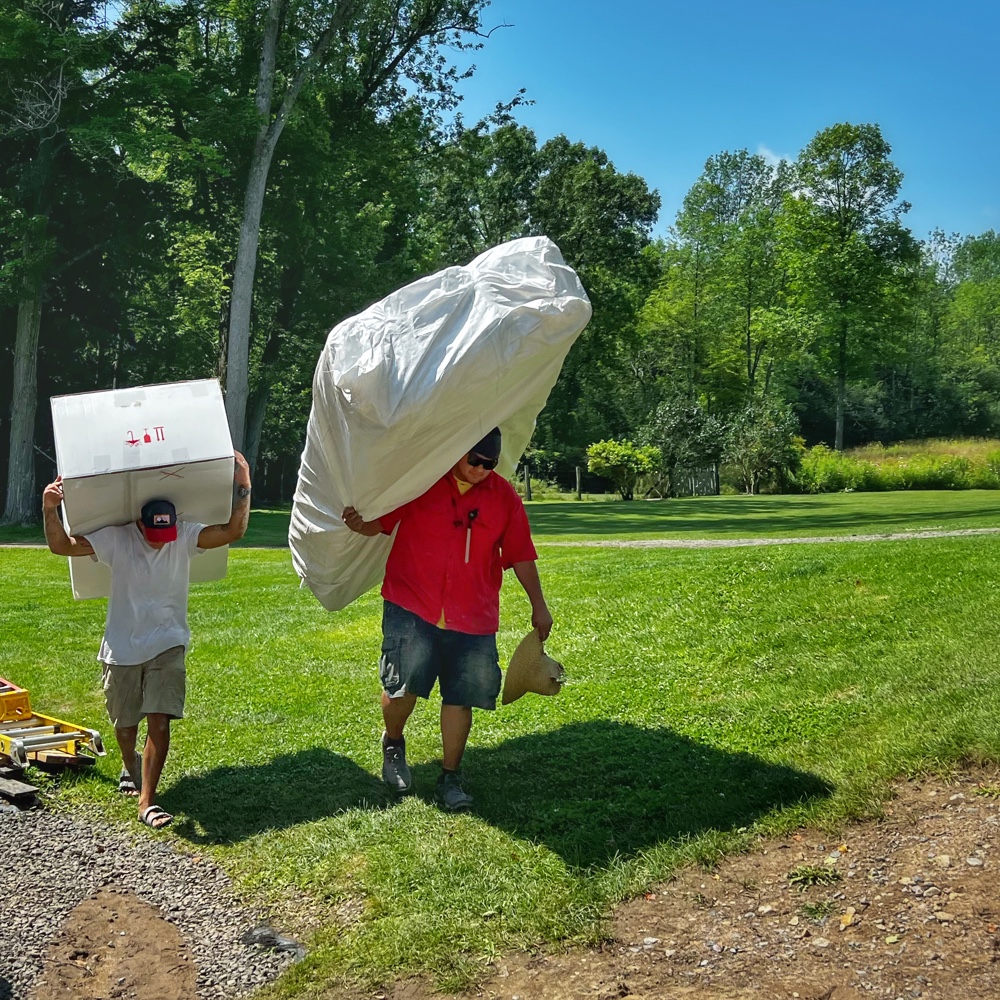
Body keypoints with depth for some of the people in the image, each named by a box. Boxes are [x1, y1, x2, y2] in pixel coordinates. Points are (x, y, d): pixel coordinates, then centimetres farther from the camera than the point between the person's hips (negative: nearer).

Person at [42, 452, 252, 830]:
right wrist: (50, 511, -33)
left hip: (167, 645, -1)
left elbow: (233, 531, -17)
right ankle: (130, 766, 50)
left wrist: (242, 484, -25)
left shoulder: (185, 537, -9)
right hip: (123, 648, 1)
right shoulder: (116, 537, -12)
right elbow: (61, 546, -15)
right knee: (124, 722, 17)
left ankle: (147, 801, -5)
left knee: (159, 721, -12)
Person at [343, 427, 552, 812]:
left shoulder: (505, 498, 6)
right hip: (411, 607, -2)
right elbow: (382, 522, 5)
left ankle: (450, 778, 19)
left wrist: (538, 605, 13)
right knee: (402, 682, -11)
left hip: (473, 617, 2)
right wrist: (359, 524, -18)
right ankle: (393, 743, 22)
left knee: (461, 695, 4)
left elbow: (520, 555, 12)